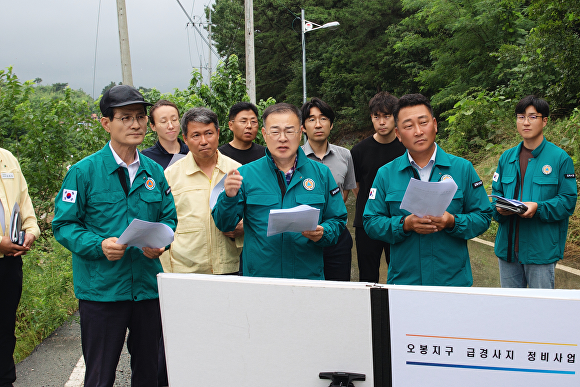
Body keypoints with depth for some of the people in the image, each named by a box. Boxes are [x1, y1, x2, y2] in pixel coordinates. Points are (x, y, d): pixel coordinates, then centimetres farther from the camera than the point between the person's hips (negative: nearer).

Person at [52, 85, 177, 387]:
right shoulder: (84, 172, -5)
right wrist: (99, 245, -22)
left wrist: (160, 243, -8)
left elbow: (169, 218, 13)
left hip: (148, 286, 4)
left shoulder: (154, 172, 8)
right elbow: (64, 224, -6)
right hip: (101, 290, -4)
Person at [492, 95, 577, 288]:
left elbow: (568, 200, -6)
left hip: (541, 249, -4)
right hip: (508, 246, 4)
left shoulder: (560, 158, -4)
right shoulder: (506, 157, 10)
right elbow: (496, 192, 13)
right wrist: (499, 207, -10)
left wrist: (538, 207, -23)